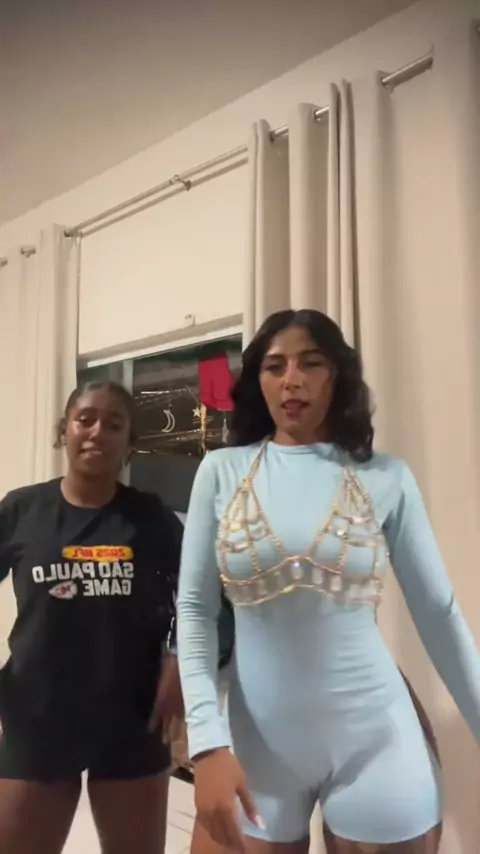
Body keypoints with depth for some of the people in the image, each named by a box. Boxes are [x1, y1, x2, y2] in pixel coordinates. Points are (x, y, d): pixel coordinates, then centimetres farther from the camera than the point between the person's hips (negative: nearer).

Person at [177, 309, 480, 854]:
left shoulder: (388, 478, -3)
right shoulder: (221, 471, -1)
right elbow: (194, 609, -3)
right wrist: (208, 742, -11)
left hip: (374, 739, 0)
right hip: (258, 739, 1)